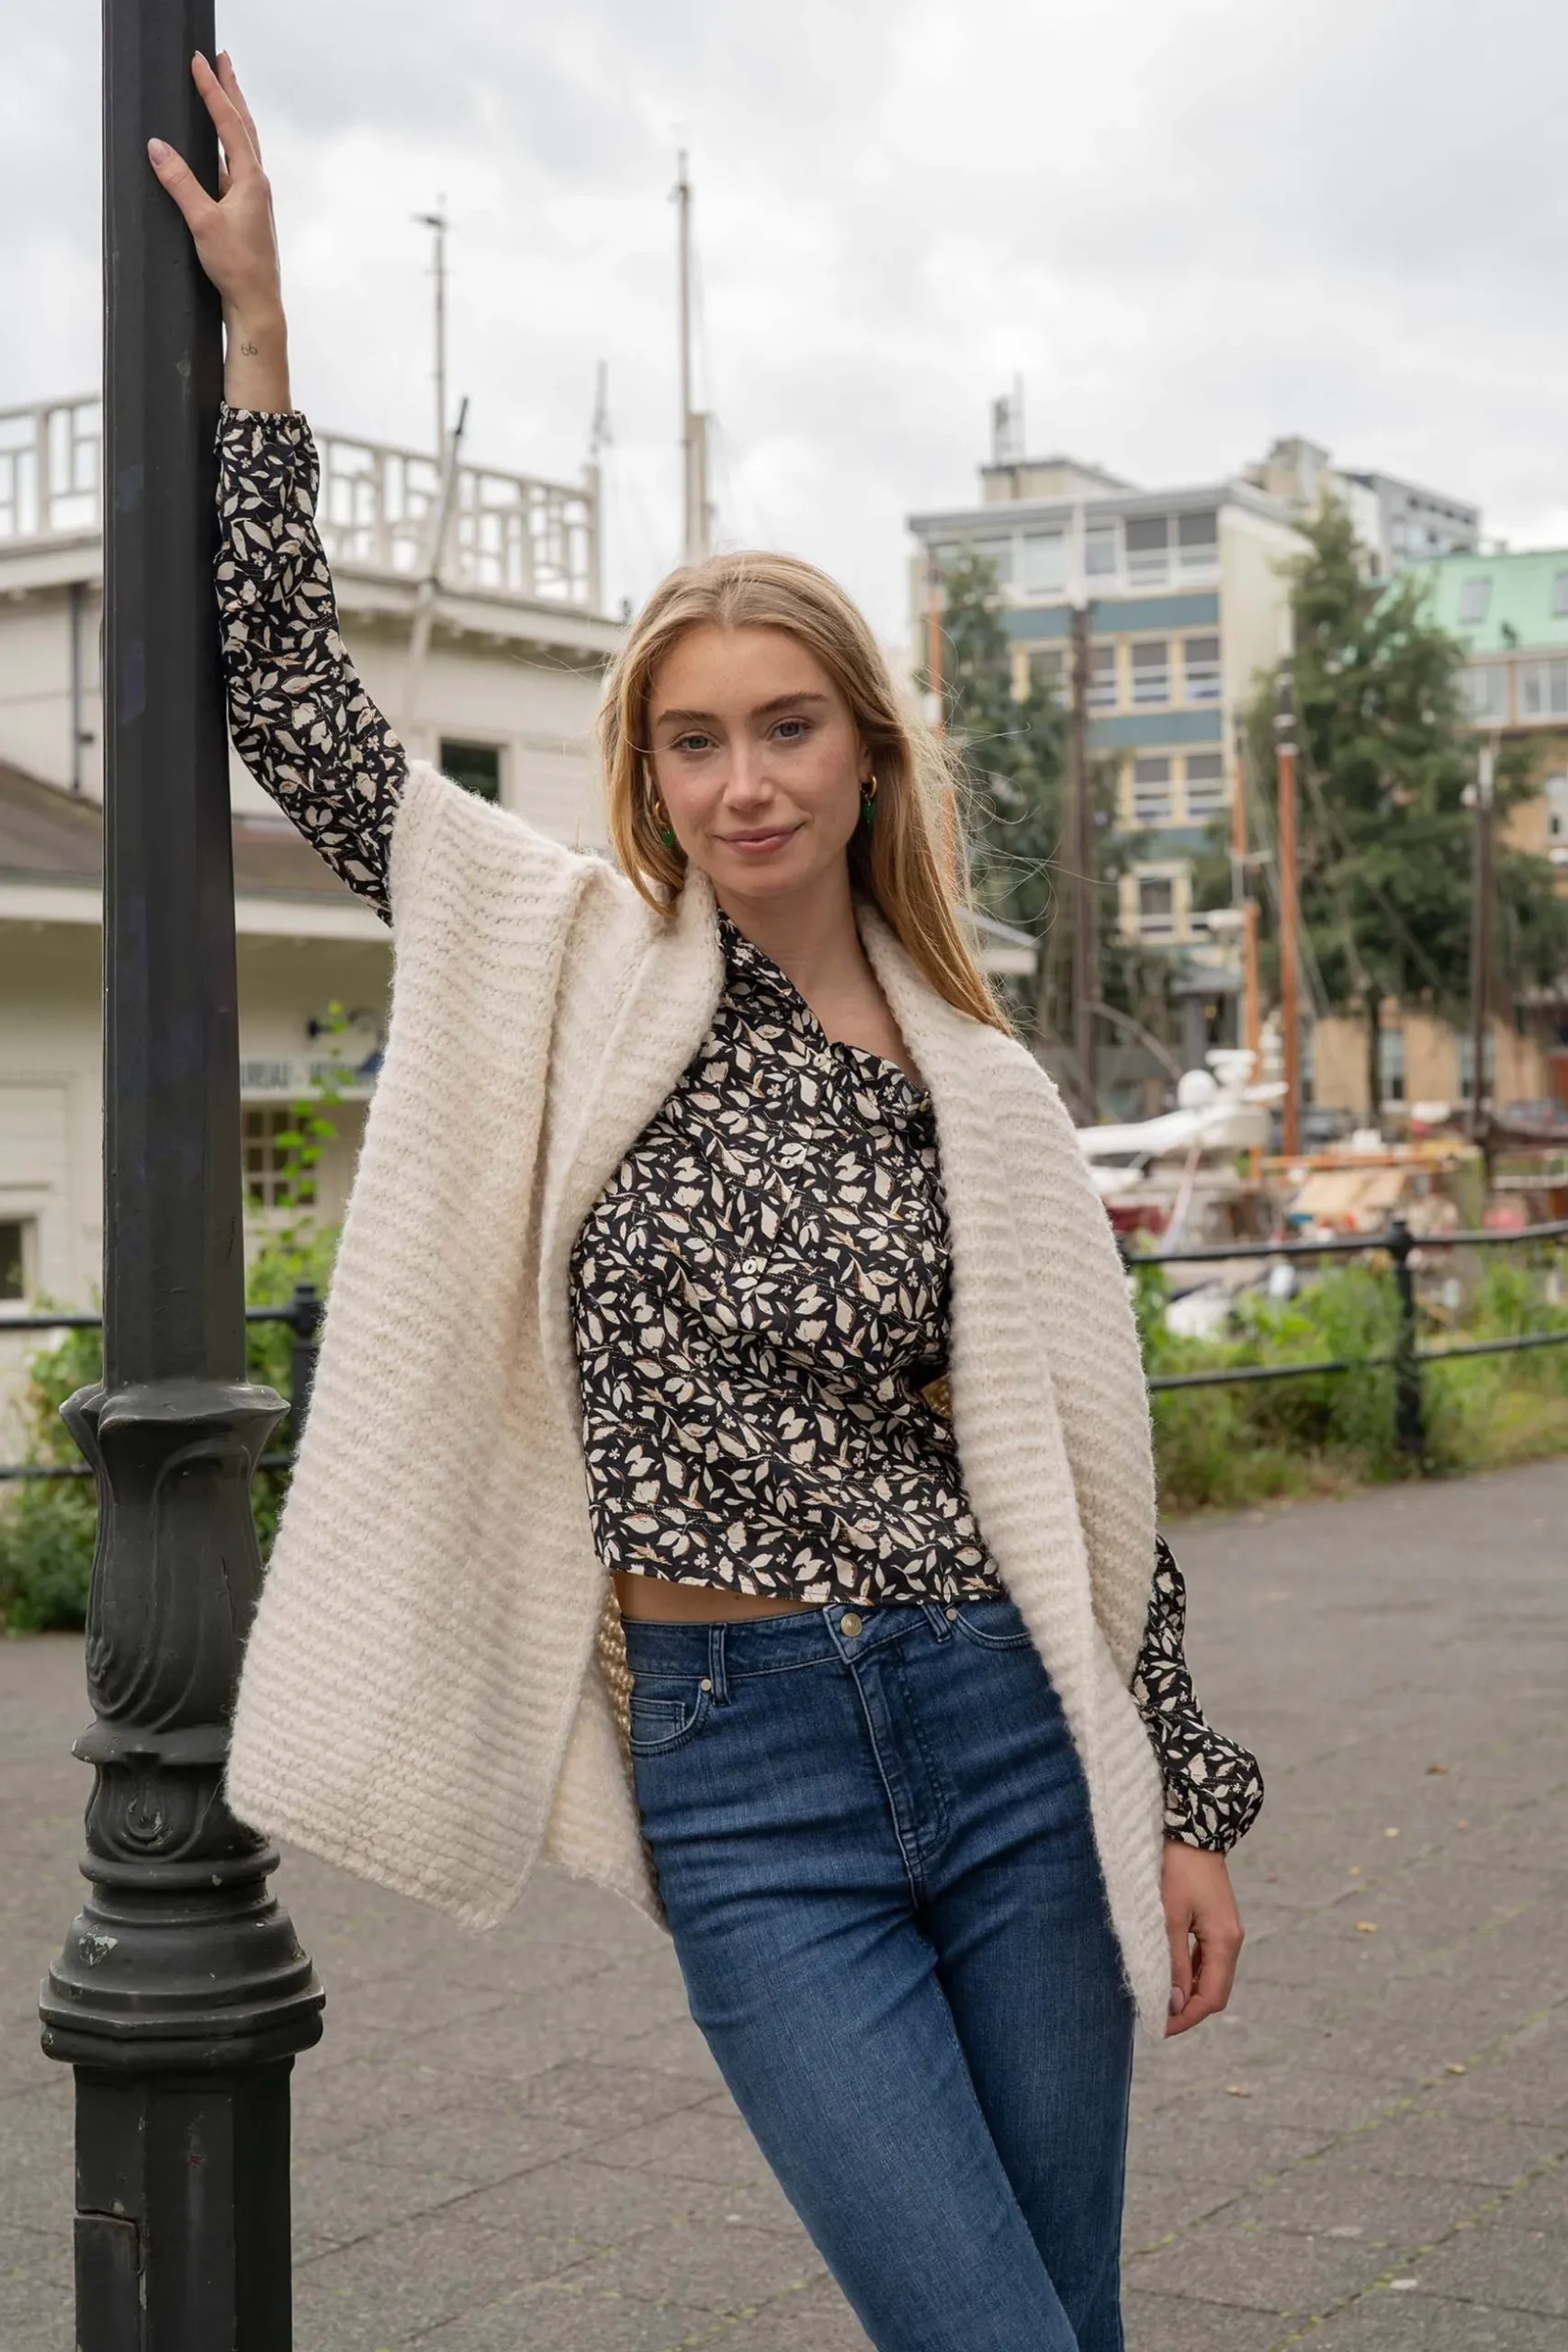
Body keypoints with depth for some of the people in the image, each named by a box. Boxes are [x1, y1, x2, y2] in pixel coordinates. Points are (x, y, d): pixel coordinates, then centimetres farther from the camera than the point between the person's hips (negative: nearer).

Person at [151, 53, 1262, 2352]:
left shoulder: (980, 1095, 4)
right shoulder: (570, 978, 2)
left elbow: (1091, 1466, 8)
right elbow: (296, 710, 3)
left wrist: (1187, 1812, 8)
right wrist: (254, 326, 3)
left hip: (1004, 1736, 2)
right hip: (731, 1775, -2)